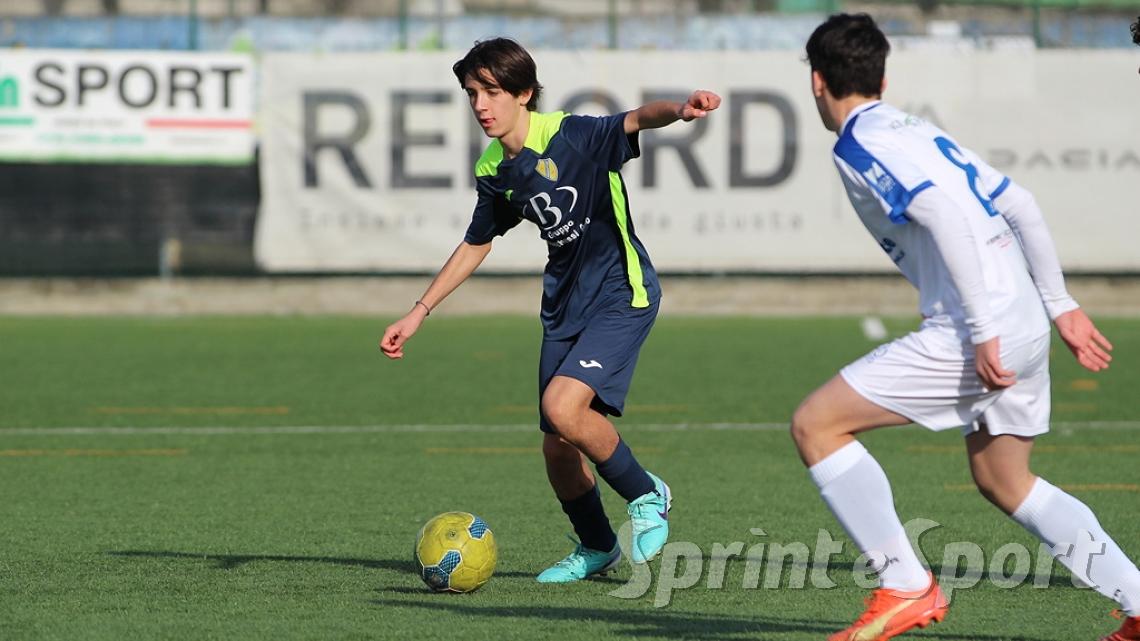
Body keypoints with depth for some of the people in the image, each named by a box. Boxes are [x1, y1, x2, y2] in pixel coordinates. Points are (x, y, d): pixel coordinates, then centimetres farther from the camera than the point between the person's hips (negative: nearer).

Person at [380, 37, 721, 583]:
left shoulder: (573, 137, -17)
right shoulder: (493, 171, 3)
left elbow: (636, 120, -34)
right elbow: (476, 244, 19)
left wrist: (680, 110, -57)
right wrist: (418, 313, 19)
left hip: (622, 295, -7)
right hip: (564, 306, 7)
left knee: (563, 406, -26)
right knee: (557, 451, 5)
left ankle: (647, 497, -1)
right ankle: (596, 548, 32)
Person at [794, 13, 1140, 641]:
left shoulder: (860, 146, -8)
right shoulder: (920, 131, 19)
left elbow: (948, 217, -21)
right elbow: (1018, 205, 19)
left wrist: (983, 331, -21)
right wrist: (1060, 305, 23)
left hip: (981, 335, -9)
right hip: (1026, 326, 9)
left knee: (815, 425, -4)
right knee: (1002, 481, 25)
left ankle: (906, 587, -6)